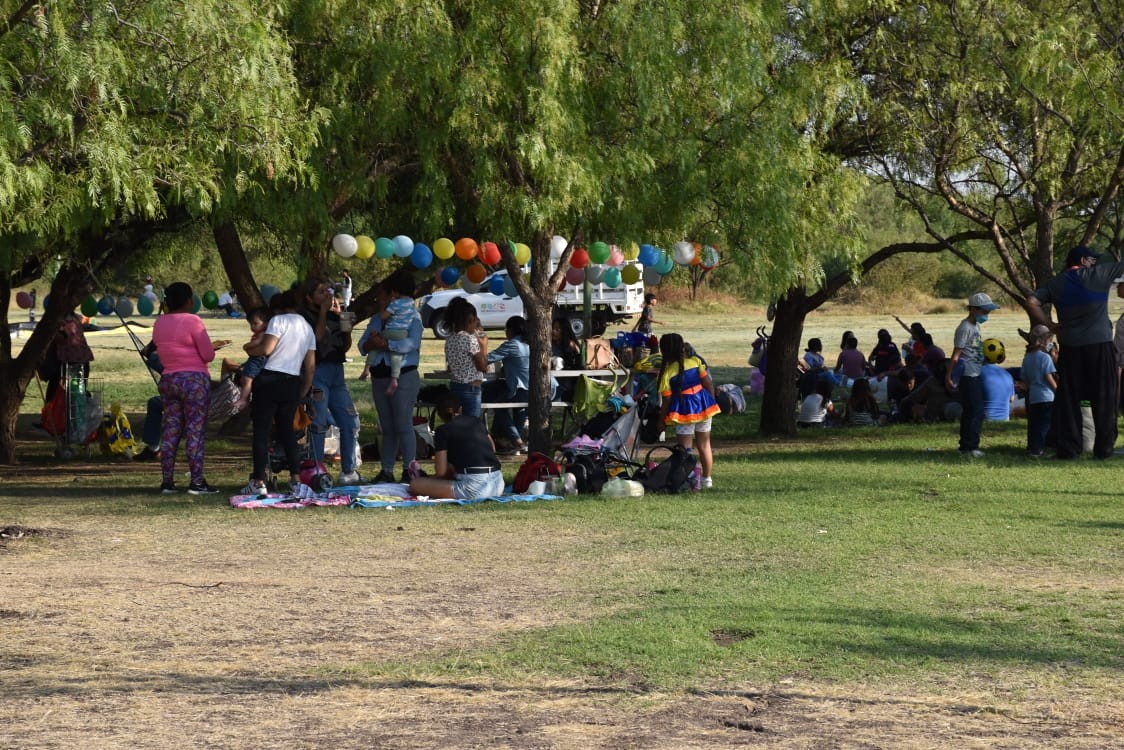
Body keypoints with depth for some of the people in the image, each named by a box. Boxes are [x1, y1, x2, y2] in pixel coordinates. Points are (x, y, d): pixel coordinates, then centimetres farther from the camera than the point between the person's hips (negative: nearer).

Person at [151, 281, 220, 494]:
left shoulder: (159, 323, 7)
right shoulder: (192, 321, -12)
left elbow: (162, 351, 13)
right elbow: (208, 355, -11)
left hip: (168, 379, 6)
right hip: (194, 380, -6)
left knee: (170, 430, 9)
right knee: (196, 430, -3)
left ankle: (167, 481, 8)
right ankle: (196, 481, -4)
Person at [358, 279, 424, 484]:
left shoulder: (412, 318, -4)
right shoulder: (376, 319, 17)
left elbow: (411, 343, -21)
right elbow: (362, 345, 7)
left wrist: (384, 344, -23)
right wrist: (371, 344, -16)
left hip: (403, 376, -7)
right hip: (379, 378, 7)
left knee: (403, 425, -9)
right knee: (387, 427, 9)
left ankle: (410, 470, -5)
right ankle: (386, 471, 13)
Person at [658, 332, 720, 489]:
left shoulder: (667, 373, -10)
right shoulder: (695, 362, -3)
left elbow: (666, 400, -8)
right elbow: (708, 384, 0)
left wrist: (661, 420, 4)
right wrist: (711, 402, 15)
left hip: (684, 410, -4)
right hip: (703, 406, 4)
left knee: (685, 448, 4)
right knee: (704, 445, 15)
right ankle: (707, 479, 22)